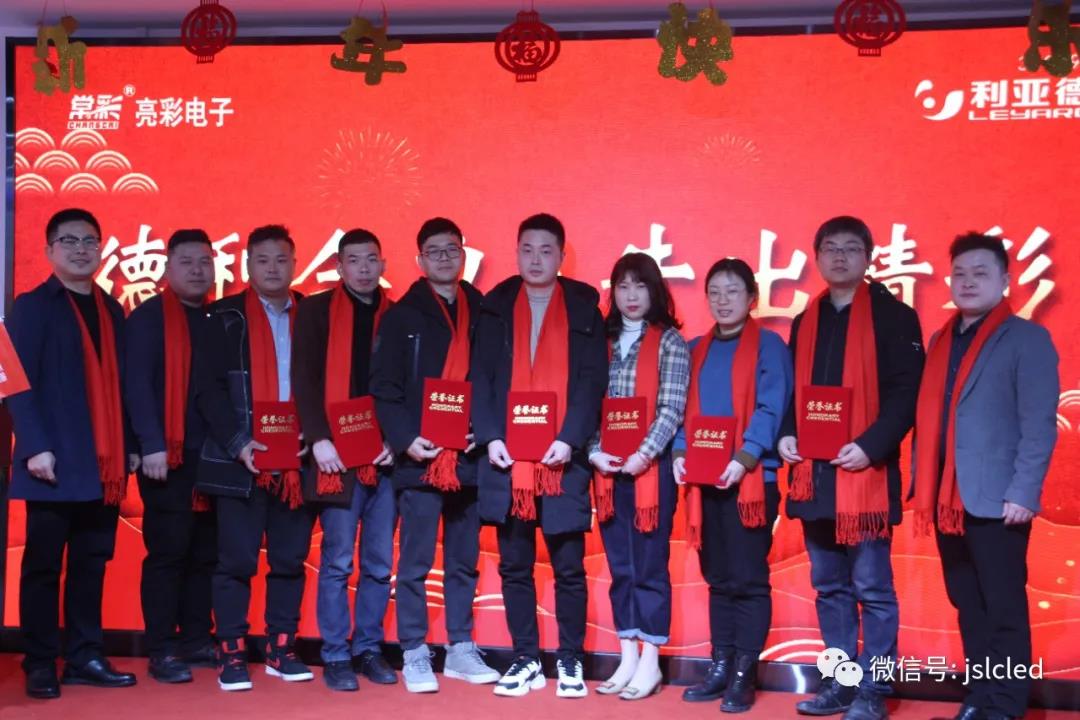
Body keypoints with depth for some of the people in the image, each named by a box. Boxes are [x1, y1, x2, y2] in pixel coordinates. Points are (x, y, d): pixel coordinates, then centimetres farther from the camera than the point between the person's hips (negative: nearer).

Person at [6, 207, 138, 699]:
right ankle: (40, 665, 11)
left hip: (105, 465, 5)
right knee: (43, 566, 3)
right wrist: (35, 447, -17)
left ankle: (84, 658, 17)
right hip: (56, 463, -5)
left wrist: (130, 446, 9)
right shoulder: (31, 307, -1)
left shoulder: (112, 311, 15)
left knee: (91, 565, 9)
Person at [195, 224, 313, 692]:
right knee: (236, 561, 0)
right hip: (240, 462, -2)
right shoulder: (225, 317, 4)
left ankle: (281, 649, 18)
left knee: (290, 560, 7)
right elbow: (209, 388, -3)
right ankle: (232, 654, 10)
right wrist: (237, 443, -14)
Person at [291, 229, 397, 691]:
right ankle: (335, 656, 9)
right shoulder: (316, 310, 5)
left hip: (386, 456, 3)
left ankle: (369, 649, 18)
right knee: (337, 560, 0)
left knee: (380, 562, 7)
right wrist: (318, 439, -11)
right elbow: (305, 379, -2)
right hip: (338, 454, -3)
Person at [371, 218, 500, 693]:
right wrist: (405, 439, -14)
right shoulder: (402, 315, 4)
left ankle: (460, 649, 21)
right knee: (415, 562, 0)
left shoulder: (483, 312, 10)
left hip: (469, 457, 3)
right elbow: (384, 387, -2)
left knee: (464, 561, 11)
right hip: (420, 458, -2)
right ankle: (415, 654, 10)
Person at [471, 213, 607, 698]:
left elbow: (593, 380, -2)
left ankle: (570, 661, 16)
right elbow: (481, 377, 5)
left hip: (563, 459, -2)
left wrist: (569, 440, -14)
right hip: (507, 458, 2)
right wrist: (490, 437, -8)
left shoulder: (583, 309, 5)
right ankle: (526, 660, 19)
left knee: (569, 566, 3)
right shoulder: (495, 307, 10)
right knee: (514, 566, 7)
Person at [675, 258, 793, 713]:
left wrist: (744, 458, -20)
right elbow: (685, 409, 14)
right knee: (717, 578, 10)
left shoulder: (768, 345, 0)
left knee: (748, 578, -2)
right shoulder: (696, 350, 16)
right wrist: (680, 452, -3)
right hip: (705, 478, 5)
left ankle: (744, 676, 4)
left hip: (750, 477, -5)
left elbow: (771, 409, -9)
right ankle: (720, 667, 17)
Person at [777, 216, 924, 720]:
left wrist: (870, 446, -19)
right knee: (829, 586, 12)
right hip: (813, 472, 6)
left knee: (871, 587, -1)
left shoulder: (893, 315, -2)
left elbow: (907, 391, -9)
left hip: (866, 472, -6)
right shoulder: (805, 321, 15)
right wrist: (786, 434, -1)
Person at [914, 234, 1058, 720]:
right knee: (968, 606, 12)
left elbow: (1040, 423, -9)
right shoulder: (941, 340, 16)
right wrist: (921, 485, 9)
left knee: (1003, 609, 0)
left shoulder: (1027, 339, -2)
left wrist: (1023, 493, -16)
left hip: (994, 499, -6)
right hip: (947, 499, 6)